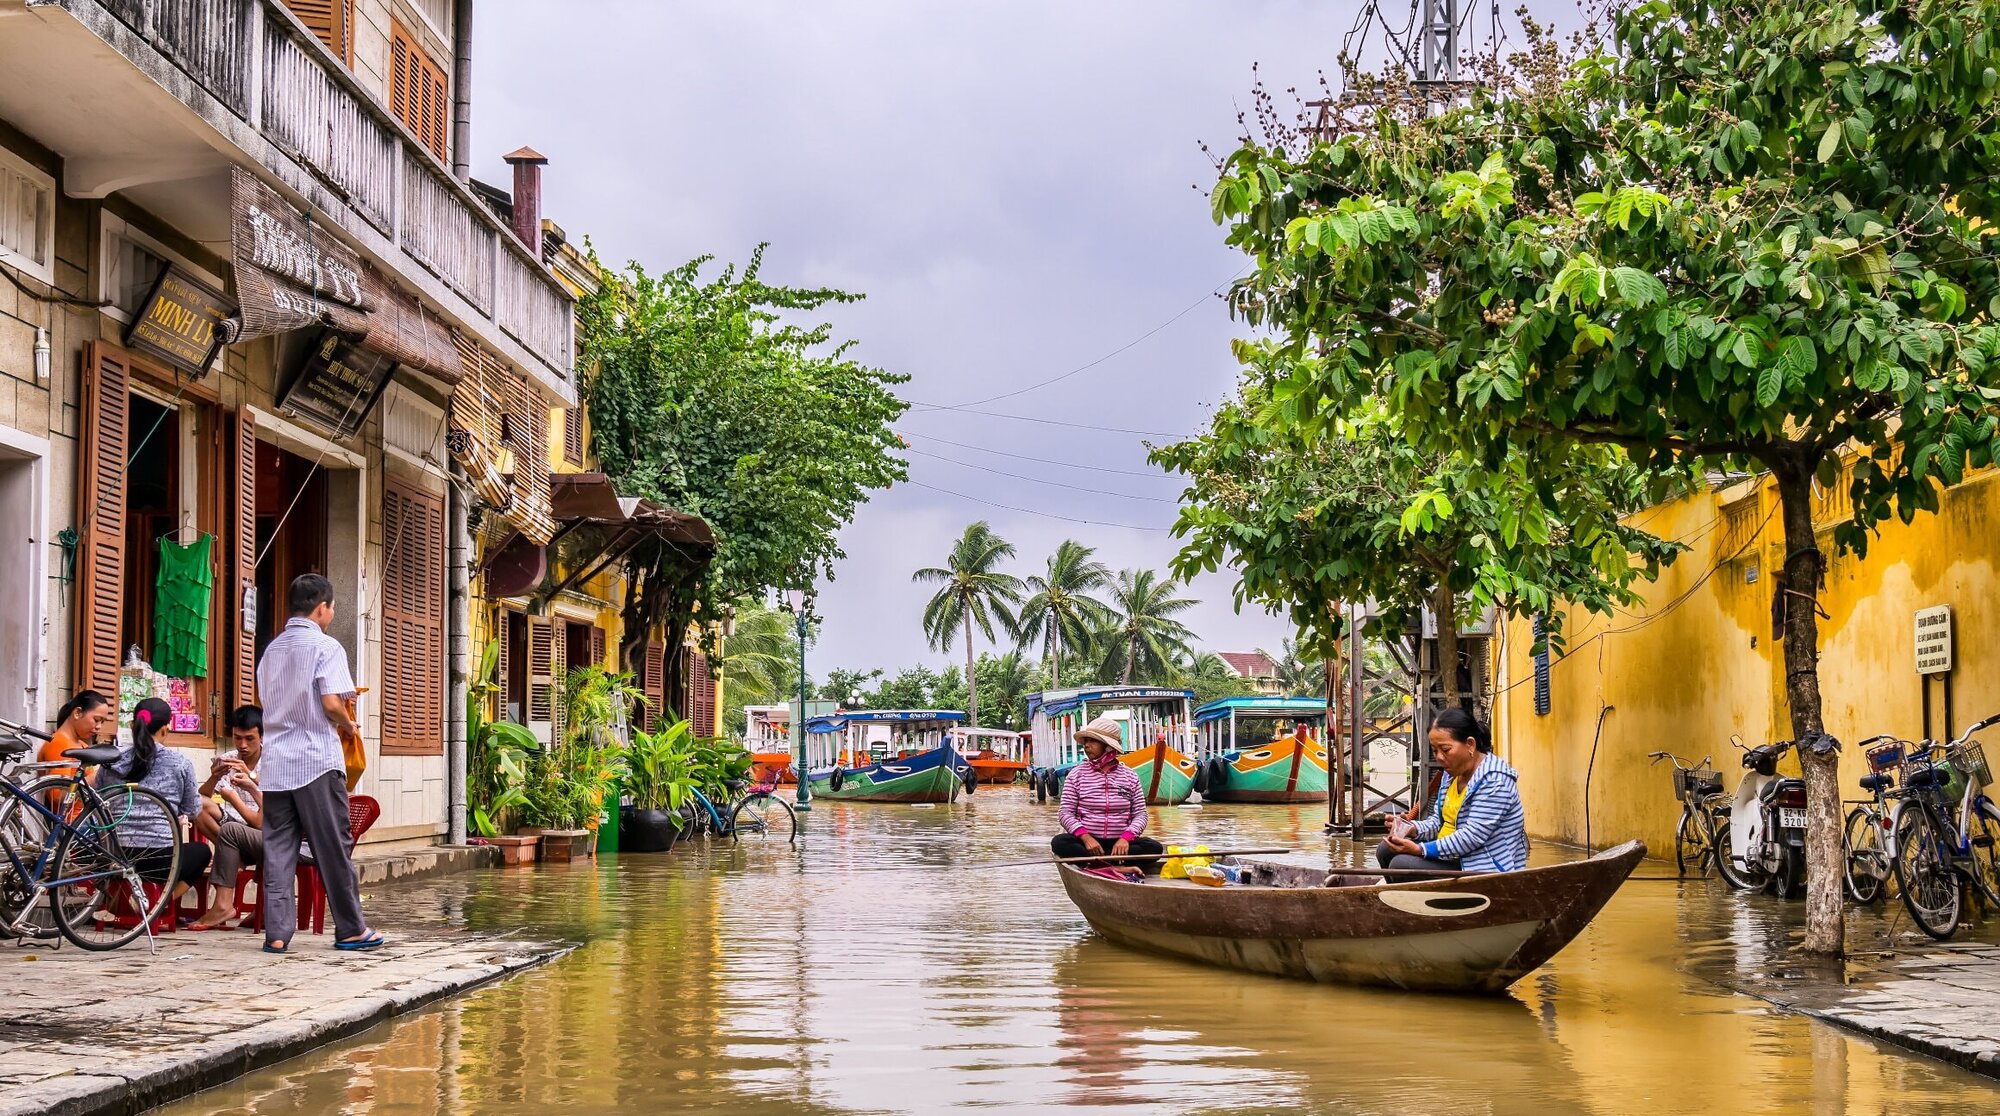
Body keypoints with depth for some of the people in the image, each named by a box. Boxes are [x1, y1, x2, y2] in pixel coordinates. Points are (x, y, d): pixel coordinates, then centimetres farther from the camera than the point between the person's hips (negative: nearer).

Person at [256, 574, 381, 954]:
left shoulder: (272, 650, 15)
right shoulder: (326, 647, -6)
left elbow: (268, 702, 16)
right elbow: (331, 704, -16)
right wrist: (348, 725, 5)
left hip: (275, 762, 5)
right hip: (317, 761, -5)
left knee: (278, 848, 3)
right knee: (333, 848, 1)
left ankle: (277, 933, -1)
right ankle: (350, 930, 7)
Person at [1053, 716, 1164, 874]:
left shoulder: (1129, 776, 9)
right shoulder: (1076, 774, 6)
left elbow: (1140, 814, 4)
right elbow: (1066, 813, -1)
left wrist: (1126, 837, -17)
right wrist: (1085, 837, -19)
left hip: (1120, 843, 1)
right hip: (1086, 841, -1)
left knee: (1154, 848, -26)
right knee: (1059, 843, -32)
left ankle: (1095, 864, -31)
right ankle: (1119, 868, -35)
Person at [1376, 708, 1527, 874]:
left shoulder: (1493, 780, -19)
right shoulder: (1453, 773, 11)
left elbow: (1473, 836, -26)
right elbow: (1439, 821, 13)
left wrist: (1420, 850, -28)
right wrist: (1413, 829, -10)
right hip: (1455, 859, 10)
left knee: (1402, 865, -21)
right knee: (1386, 851, 8)